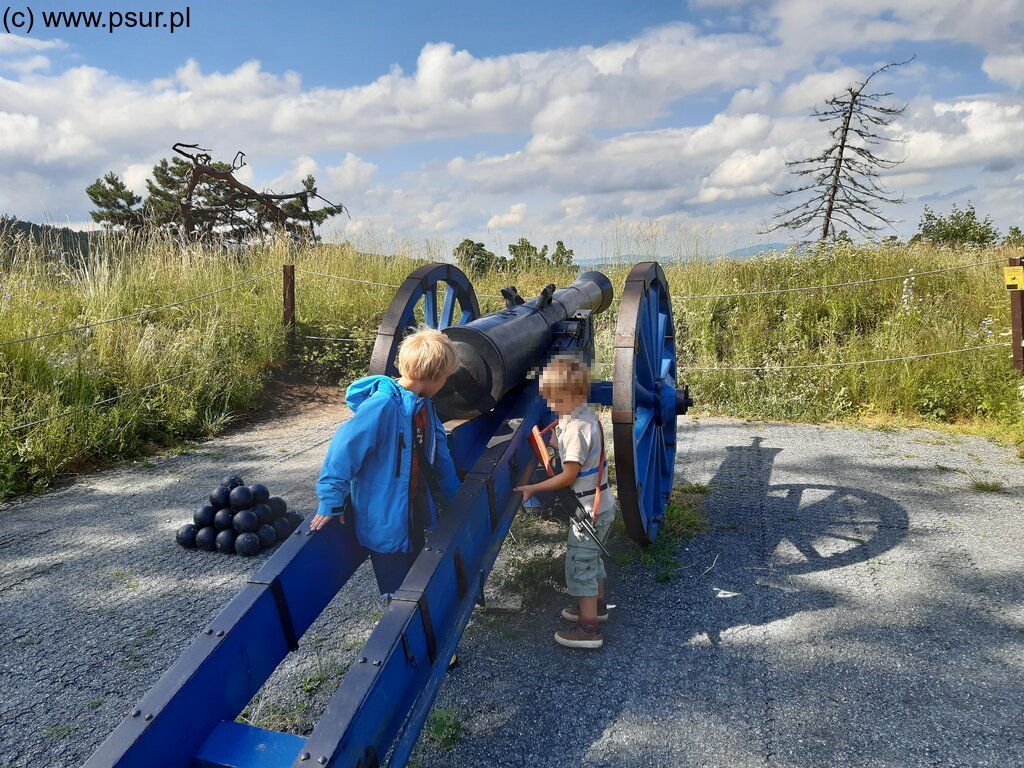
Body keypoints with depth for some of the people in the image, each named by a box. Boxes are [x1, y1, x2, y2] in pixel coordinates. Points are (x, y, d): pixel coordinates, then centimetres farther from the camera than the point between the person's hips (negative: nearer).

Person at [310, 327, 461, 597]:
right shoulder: (382, 405, -25)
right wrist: (331, 501, -21)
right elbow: (344, 448, -24)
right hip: (384, 522, -8)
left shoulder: (424, 406, 2)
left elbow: (439, 455, 11)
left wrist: (455, 495, 17)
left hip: (414, 515, 8)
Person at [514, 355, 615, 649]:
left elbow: (569, 476, -23)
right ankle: (597, 604, 42)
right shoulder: (586, 415, 3)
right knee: (591, 557, 25)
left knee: (579, 563, -1)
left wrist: (532, 489, -18)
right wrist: (558, 437, 2)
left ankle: (589, 628, 6)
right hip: (600, 503, 10)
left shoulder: (575, 429, -26)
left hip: (589, 509, -10)